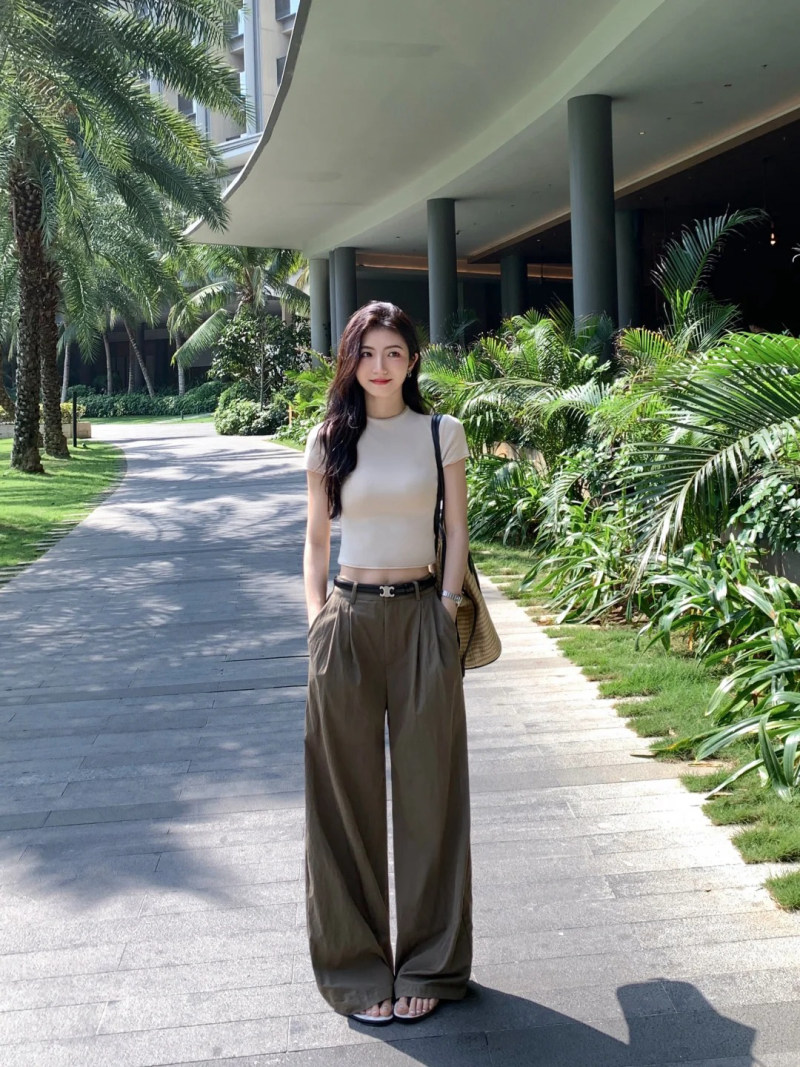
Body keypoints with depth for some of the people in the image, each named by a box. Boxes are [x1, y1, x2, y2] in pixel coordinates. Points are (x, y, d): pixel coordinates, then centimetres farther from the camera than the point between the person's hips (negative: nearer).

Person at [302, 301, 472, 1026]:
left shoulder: (441, 434, 3)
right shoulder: (328, 440, 5)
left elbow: (457, 531, 5)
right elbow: (316, 540, 9)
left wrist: (447, 612, -4)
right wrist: (317, 619, -1)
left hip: (421, 619, 0)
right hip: (347, 620, 1)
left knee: (428, 793, 5)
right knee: (347, 796, 4)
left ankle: (429, 966, 18)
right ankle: (357, 967, 17)